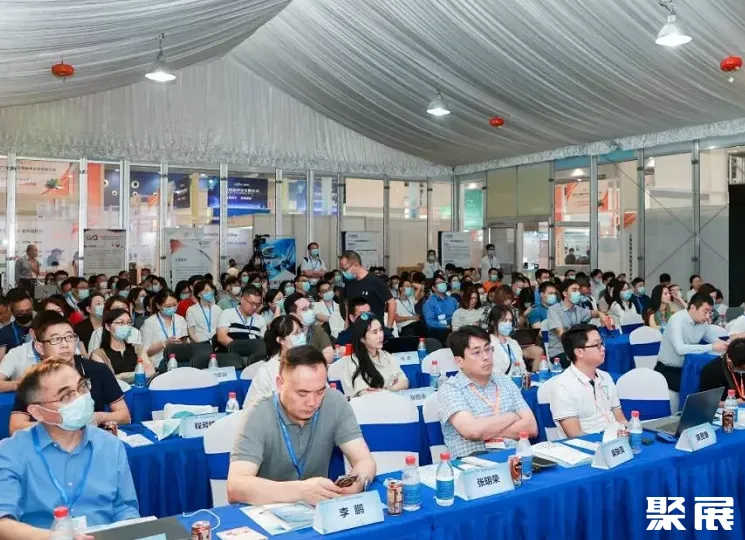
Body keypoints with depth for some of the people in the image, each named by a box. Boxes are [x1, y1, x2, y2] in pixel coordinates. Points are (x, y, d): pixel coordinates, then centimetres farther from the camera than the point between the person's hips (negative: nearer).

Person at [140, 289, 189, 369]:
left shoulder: (181, 319, 14)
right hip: (160, 362, -5)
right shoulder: (149, 322, 0)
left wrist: (184, 342, -5)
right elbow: (146, 351, -5)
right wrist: (165, 343, -15)